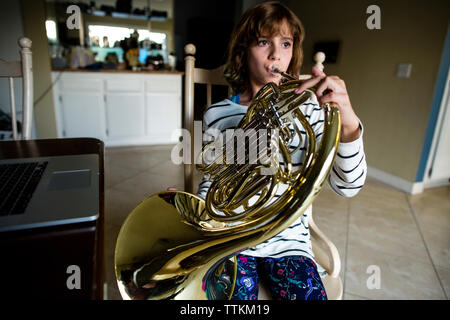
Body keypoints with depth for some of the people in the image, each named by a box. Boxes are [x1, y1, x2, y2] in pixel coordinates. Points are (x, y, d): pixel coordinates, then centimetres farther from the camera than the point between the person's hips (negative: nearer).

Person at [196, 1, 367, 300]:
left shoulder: (307, 109, -2)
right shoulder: (217, 115, -1)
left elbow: (347, 186, -12)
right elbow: (212, 181, 8)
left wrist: (348, 124, -29)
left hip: (289, 242, 1)